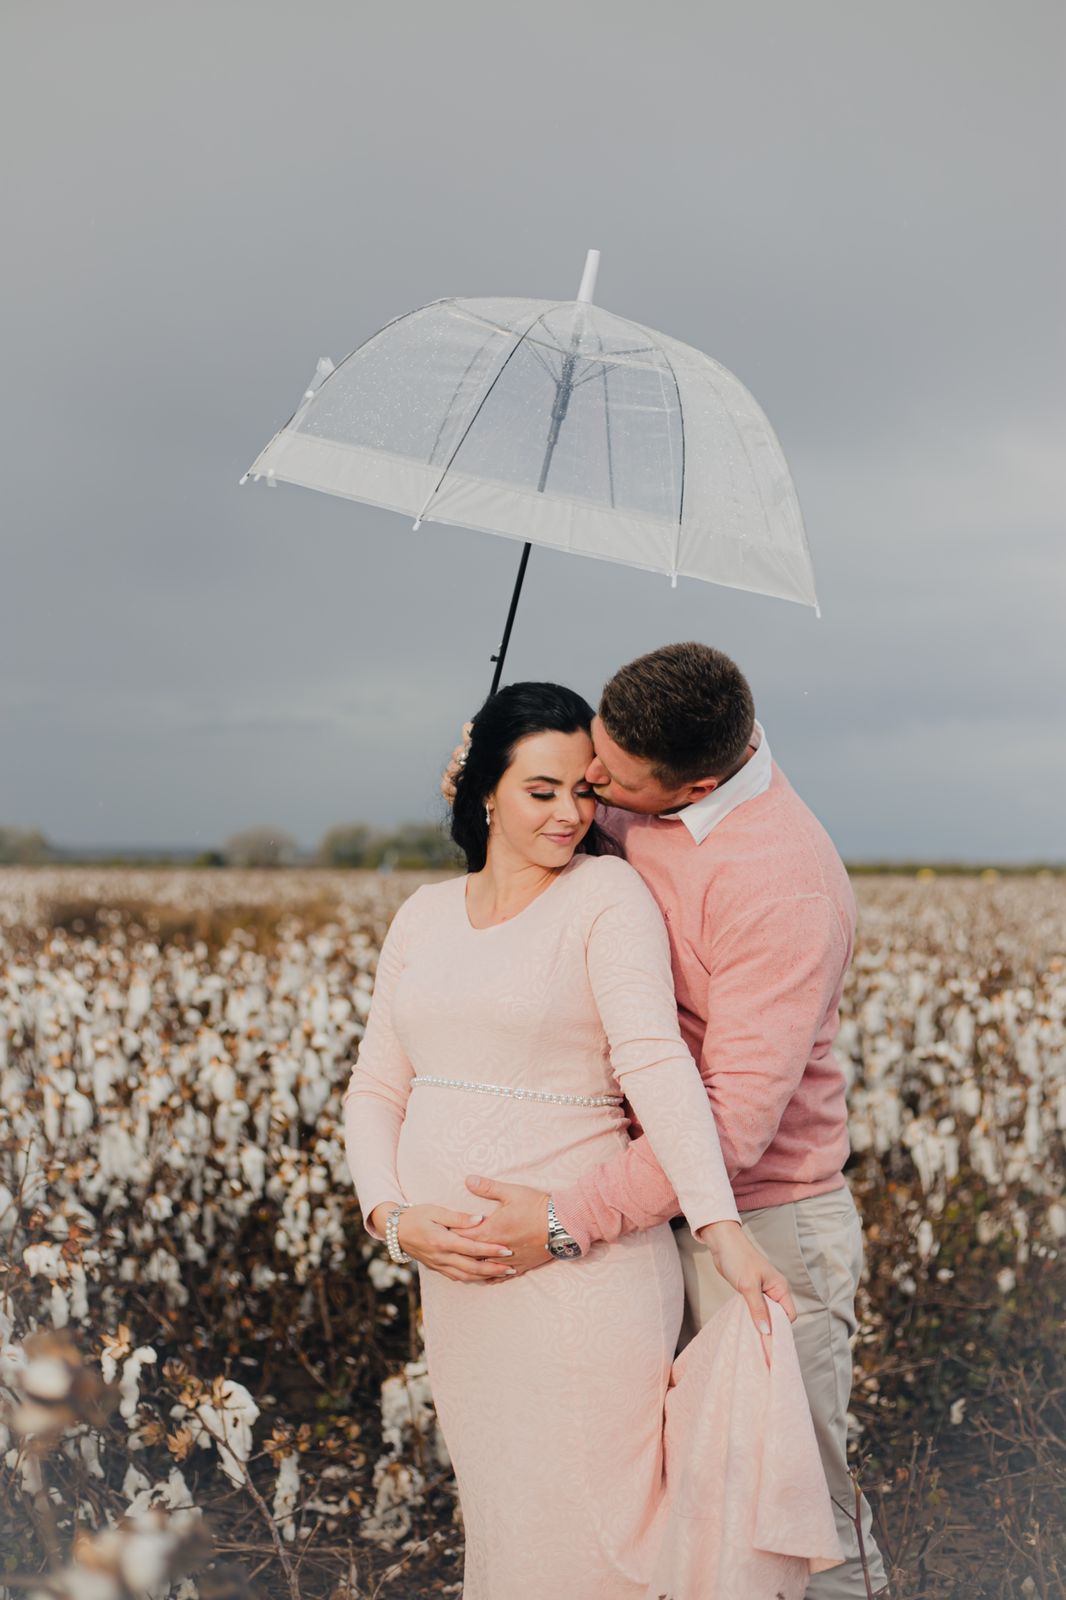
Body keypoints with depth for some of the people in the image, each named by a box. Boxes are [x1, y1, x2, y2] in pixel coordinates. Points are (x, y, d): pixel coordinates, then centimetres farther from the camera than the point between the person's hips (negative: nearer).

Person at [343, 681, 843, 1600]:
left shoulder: (607, 892, -7)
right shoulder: (424, 916, 11)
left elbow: (655, 1059, -20)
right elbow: (375, 1091, 10)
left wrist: (720, 1225, -30)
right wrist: (392, 1216, -7)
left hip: (584, 1267, -6)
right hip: (458, 1272, 6)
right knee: (499, 1516, 17)